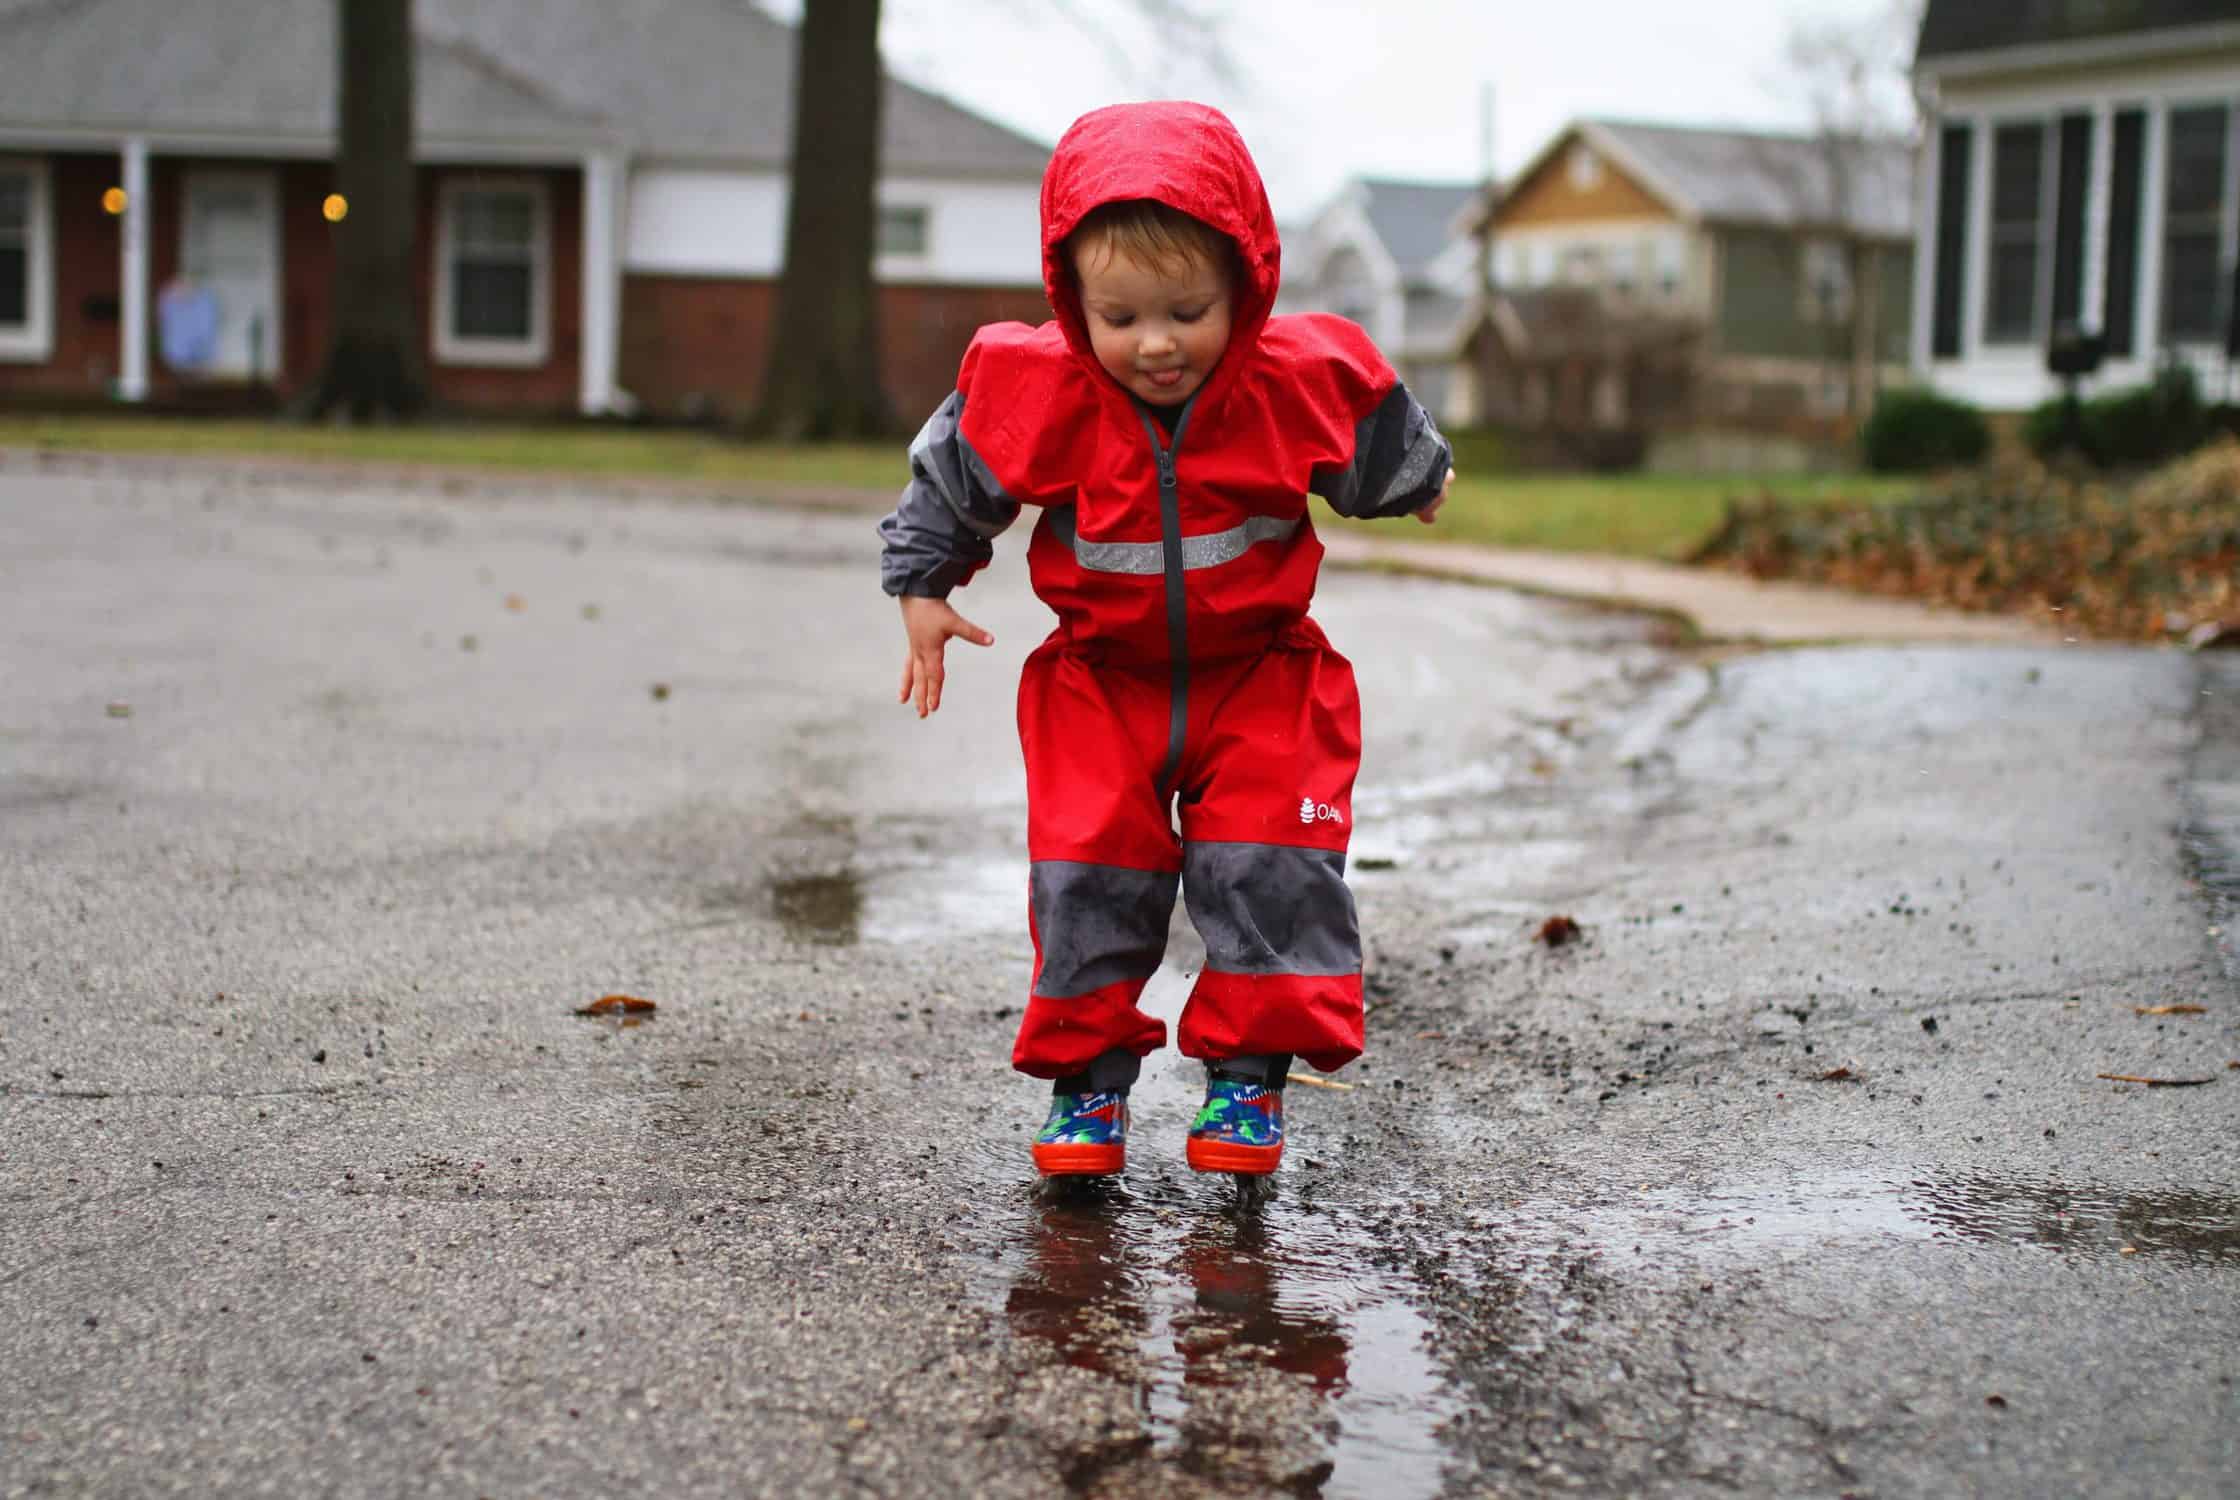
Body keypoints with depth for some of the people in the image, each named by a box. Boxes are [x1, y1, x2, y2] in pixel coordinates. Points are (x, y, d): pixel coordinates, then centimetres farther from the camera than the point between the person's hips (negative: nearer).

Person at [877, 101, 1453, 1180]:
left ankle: (1249, 1073, 7)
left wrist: (1420, 485, 26)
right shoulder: (1036, 393, -18)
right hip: (1100, 678, 0)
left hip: (1261, 675, 0)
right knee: (1089, 869, -4)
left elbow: (1385, 454, 7)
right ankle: (1087, 1072, 10)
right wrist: (921, 591, 9)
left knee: (1266, 866, -7)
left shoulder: (1303, 382, -18)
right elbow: (948, 485, 2)